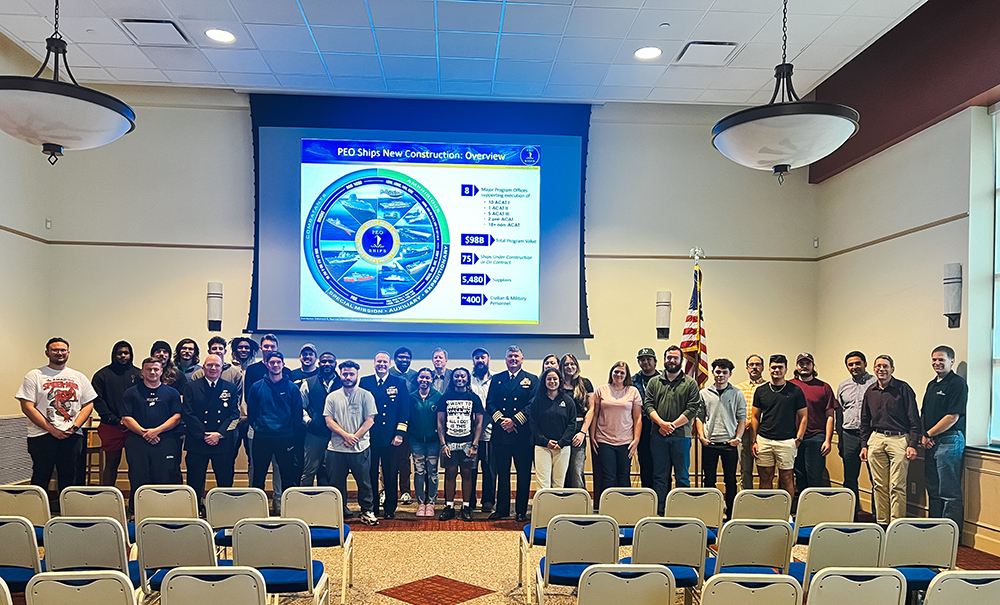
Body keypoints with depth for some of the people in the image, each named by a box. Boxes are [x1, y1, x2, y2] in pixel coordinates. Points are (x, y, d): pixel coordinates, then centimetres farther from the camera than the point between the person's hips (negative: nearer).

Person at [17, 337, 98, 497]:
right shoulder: (34, 376, 3)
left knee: (70, 478, 7)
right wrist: (51, 429, -12)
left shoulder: (79, 377, 13)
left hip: (72, 436, 3)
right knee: (40, 479, 0)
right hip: (42, 436, -3)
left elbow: (88, 405, 10)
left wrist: (74, 427, -7)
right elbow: (27, 407, -5)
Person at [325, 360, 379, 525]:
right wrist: (345, 435, -13)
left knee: (364, 481, 1)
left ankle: (367, 511, 13)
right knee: (336, 482, 8)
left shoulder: (366, 396, 1)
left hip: (360, 448, -2)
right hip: (336, 448, 2)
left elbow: (369, 420, -3)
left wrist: (355, 437, -12)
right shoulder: (332, 397, 7)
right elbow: (329, 421, 1)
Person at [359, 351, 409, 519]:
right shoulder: (365, 382, 7)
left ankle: (390, 509, 17)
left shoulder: (399, 384, 5)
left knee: (391, 476, 5)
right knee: (370, 475, 7)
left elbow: (404, 411, 2)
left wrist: (399, 434, -6)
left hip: (391, 439, 0)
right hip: (369, 437, 1)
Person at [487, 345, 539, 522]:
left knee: (523, 474, 3)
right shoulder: (496, 379, 14)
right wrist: (500, 420, -10)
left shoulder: (532, 380, 6)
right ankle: (502, 509, 17)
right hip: (500, 433, 2)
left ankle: (521, 511, 12)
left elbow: (533, 405, -4)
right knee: (502, 473, 8)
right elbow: (490, 403, 6)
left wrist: (514, 420, -14)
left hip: (522, 433, -2)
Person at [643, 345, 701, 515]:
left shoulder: (690, 383, 5)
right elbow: (648, 405, 4)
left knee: (682, 477, 2)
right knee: (659, 476, 6)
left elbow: (692, 409, -4)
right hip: (658, 436, 2)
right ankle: (659, 512, 11)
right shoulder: (654, 382, 12)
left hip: (681, 436, -2)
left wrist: (673, 425, -11)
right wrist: (662, 423, -12)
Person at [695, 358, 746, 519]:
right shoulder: (704, 393, 7)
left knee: (730, 480, 5)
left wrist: (738, 437, -6)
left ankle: (731, 514, 13)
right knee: (709, 480, 6)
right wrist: (701, 435, -2)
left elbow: (742, 418, 5)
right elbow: (699, 416, 9)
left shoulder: (737, 394, 5)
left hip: (730, 444, -1)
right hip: (709, 443, 1)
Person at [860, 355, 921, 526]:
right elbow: (865, 421, 19)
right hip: (876, 440, 5)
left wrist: (913, 444, -10)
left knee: (897, 486, -7)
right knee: (880, 486, 7)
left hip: (899, 439, -5)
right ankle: (881, 523, 14)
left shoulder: (903, 389, -2)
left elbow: (914, 419, -4)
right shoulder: (870, 392, 12)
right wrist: (864, 445, 13)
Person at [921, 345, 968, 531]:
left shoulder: (957, 383, -9)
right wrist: (923, 436, 2)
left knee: (949, 493, -4)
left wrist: (929, 434, -10)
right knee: (933, 490, 14)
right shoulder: (932, 384, 17)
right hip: (930, 443, 9)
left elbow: (953, 417, -16)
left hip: (949, 441, -9)